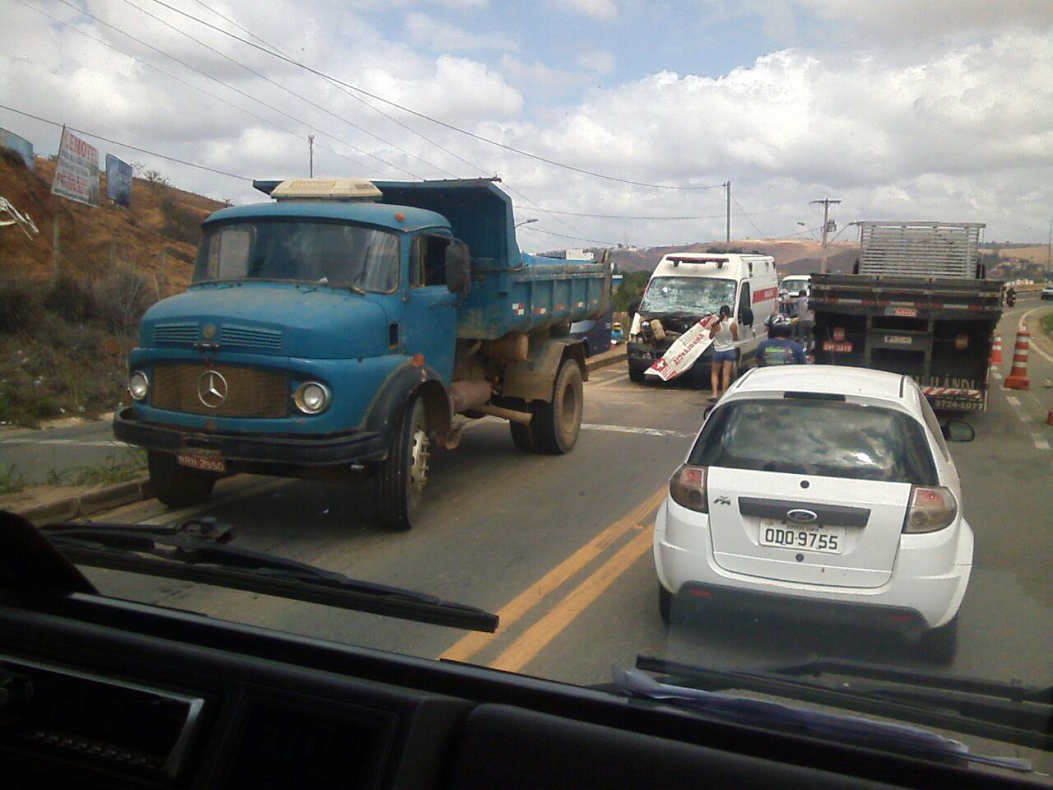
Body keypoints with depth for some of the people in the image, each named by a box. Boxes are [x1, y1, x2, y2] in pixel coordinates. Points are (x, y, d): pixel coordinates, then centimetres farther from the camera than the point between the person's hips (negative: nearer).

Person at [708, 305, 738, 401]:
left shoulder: (716, 325, -15)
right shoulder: (733, 325, -13)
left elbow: (711, 336, -1)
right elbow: (735, 338, -1)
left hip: (718, 351, 0)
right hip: (729, 351, 0)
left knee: (714, 373, 14)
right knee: (726, 374, 5)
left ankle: (715, 394, 5)